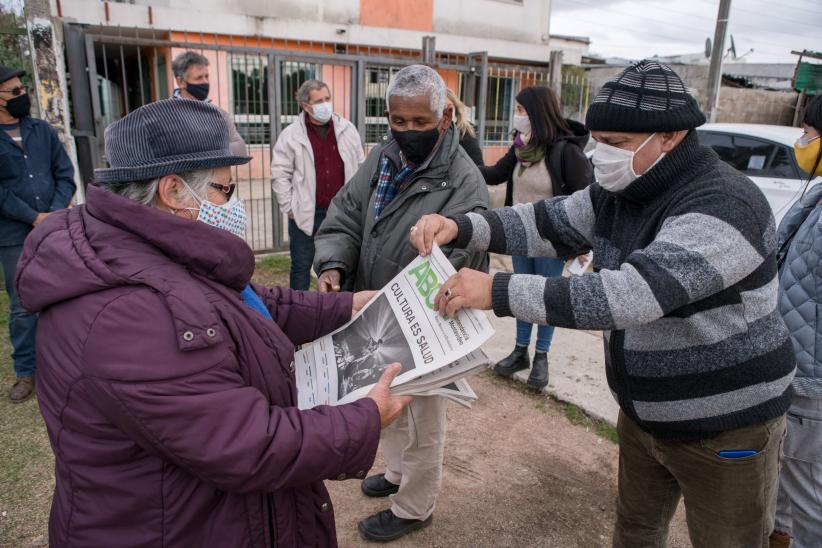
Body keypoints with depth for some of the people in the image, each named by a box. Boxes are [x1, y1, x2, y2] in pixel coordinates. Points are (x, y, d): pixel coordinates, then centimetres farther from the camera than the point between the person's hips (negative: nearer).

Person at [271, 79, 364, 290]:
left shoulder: (347, 129, 4)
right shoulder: (291, 135, -5)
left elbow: (361, 167, 10)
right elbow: (280, 174, -3)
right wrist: (289, 208, -6)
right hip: (306, 214, -2)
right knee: (301, 265, 8)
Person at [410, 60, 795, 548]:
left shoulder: (724, 207, -28)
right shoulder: (619, 193, -2)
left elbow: (631, 293, -39)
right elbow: (549, 223, -1)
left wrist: (498, 292, -40)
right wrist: (459, 227, -18)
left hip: (725, 426, -7)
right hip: (643, 412, 7)